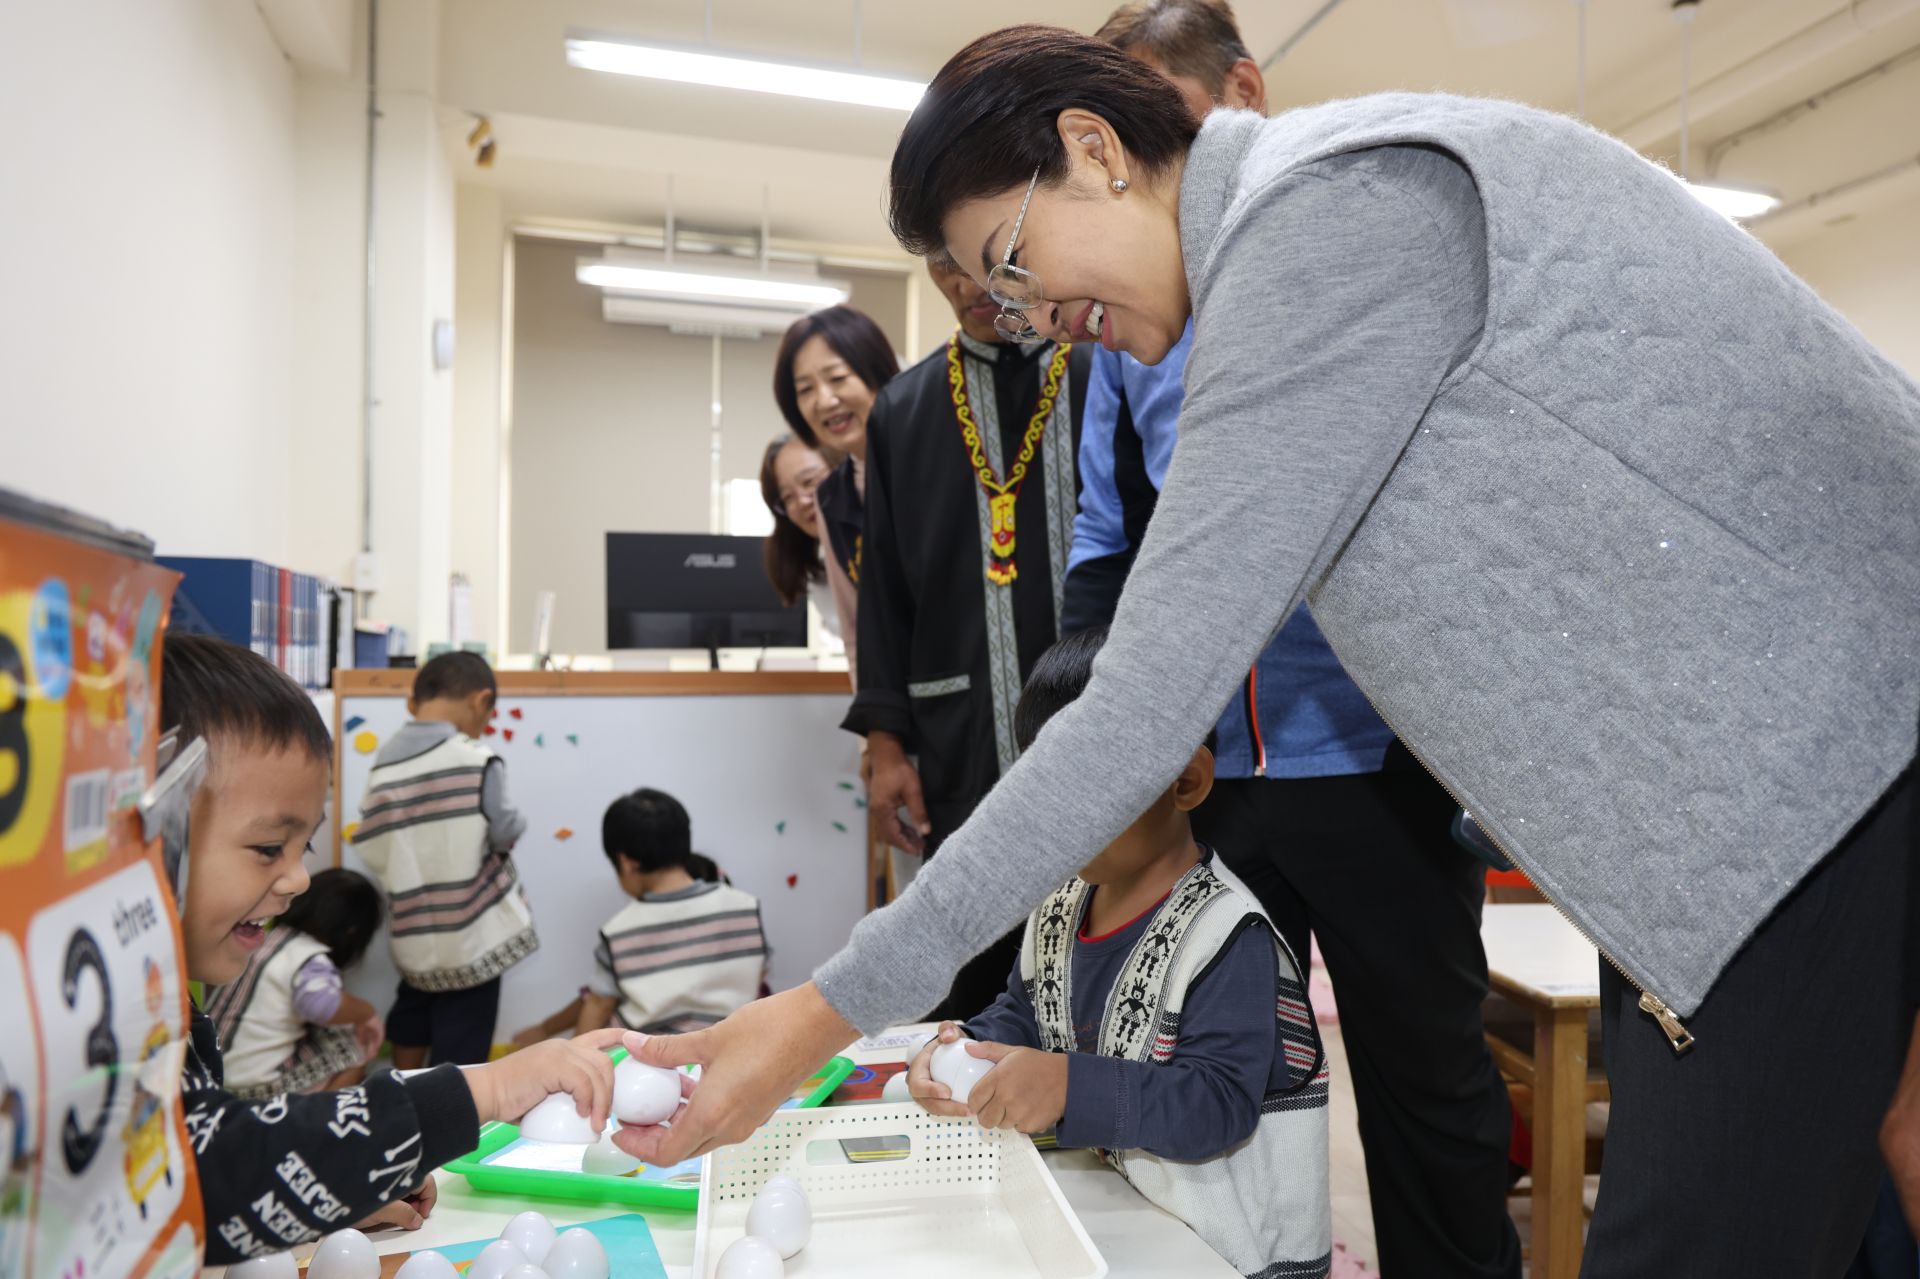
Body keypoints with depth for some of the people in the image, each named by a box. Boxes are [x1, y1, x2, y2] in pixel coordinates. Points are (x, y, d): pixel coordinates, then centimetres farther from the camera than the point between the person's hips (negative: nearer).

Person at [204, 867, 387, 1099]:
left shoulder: (267, 940, 5)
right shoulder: (311, 960, -19)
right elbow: (320, 1003, -38)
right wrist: (366, 1012, -21)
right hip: (257, 1088, -8)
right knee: (354, 1044, 0)